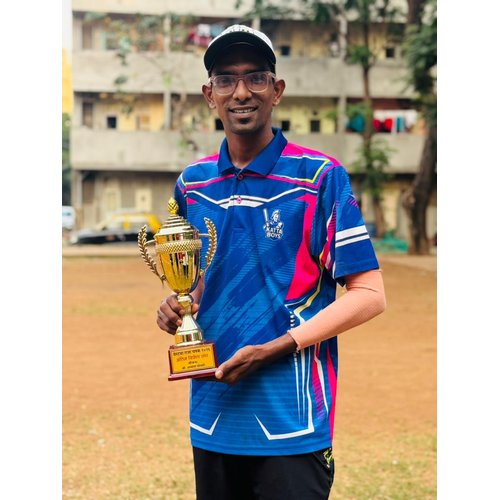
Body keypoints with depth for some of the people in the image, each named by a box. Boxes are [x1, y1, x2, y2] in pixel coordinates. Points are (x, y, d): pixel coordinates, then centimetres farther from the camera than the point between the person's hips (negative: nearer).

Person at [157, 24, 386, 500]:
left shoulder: (320, 176, -8)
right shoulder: (192, 184, 7)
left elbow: (368, 295, -10)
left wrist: (275, 348, -18)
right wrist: (177, 306, -1)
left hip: (292, 422, -5)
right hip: (211, 418, 5)